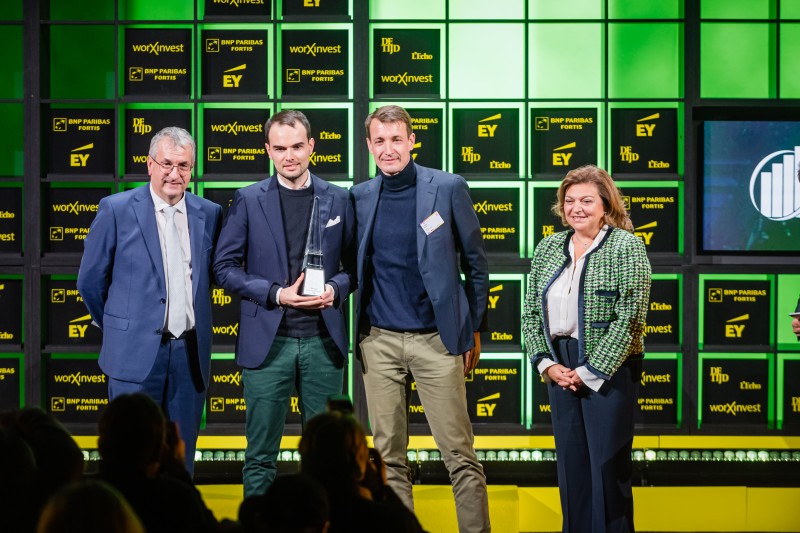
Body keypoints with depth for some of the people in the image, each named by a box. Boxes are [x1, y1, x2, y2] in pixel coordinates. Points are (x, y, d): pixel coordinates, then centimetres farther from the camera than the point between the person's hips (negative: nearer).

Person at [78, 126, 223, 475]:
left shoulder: (210, 214, 6)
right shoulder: (116, 210, -4)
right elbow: (90, 279, 3)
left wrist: (192, 322, 13)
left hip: (190, 352, 3)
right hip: (137, 352, -3)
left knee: (181, 456, 9)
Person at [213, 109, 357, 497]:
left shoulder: (337, 200, 6)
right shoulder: (248, 200, 1)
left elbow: (353, 264, 11)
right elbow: (225, 267, 0)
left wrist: (336, 288, -11)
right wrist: (275, 294, -12)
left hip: (323, 340, 2)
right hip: (268, 341, -1)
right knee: (260, 453, 3)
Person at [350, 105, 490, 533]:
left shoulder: (448, 188, -2)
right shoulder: (359, 198, 7)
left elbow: (475, 262, 4)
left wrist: (474, 329, 5)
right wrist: (355, 331, 10)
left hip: (437, 338, -3)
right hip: (379, 341, 3)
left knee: (459, 454, -3)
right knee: (389, 457, 7)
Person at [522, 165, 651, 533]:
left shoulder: (626, 247, -7)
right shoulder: (549, 248, 10)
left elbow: (629, 319, -13)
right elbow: (531, 312, 10)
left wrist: (589, 371, -14)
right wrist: (547, 363, -3)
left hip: (608, 369, -5)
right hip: (560, 369, 5)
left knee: (607, 463, -1)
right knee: (570, 461, 8)